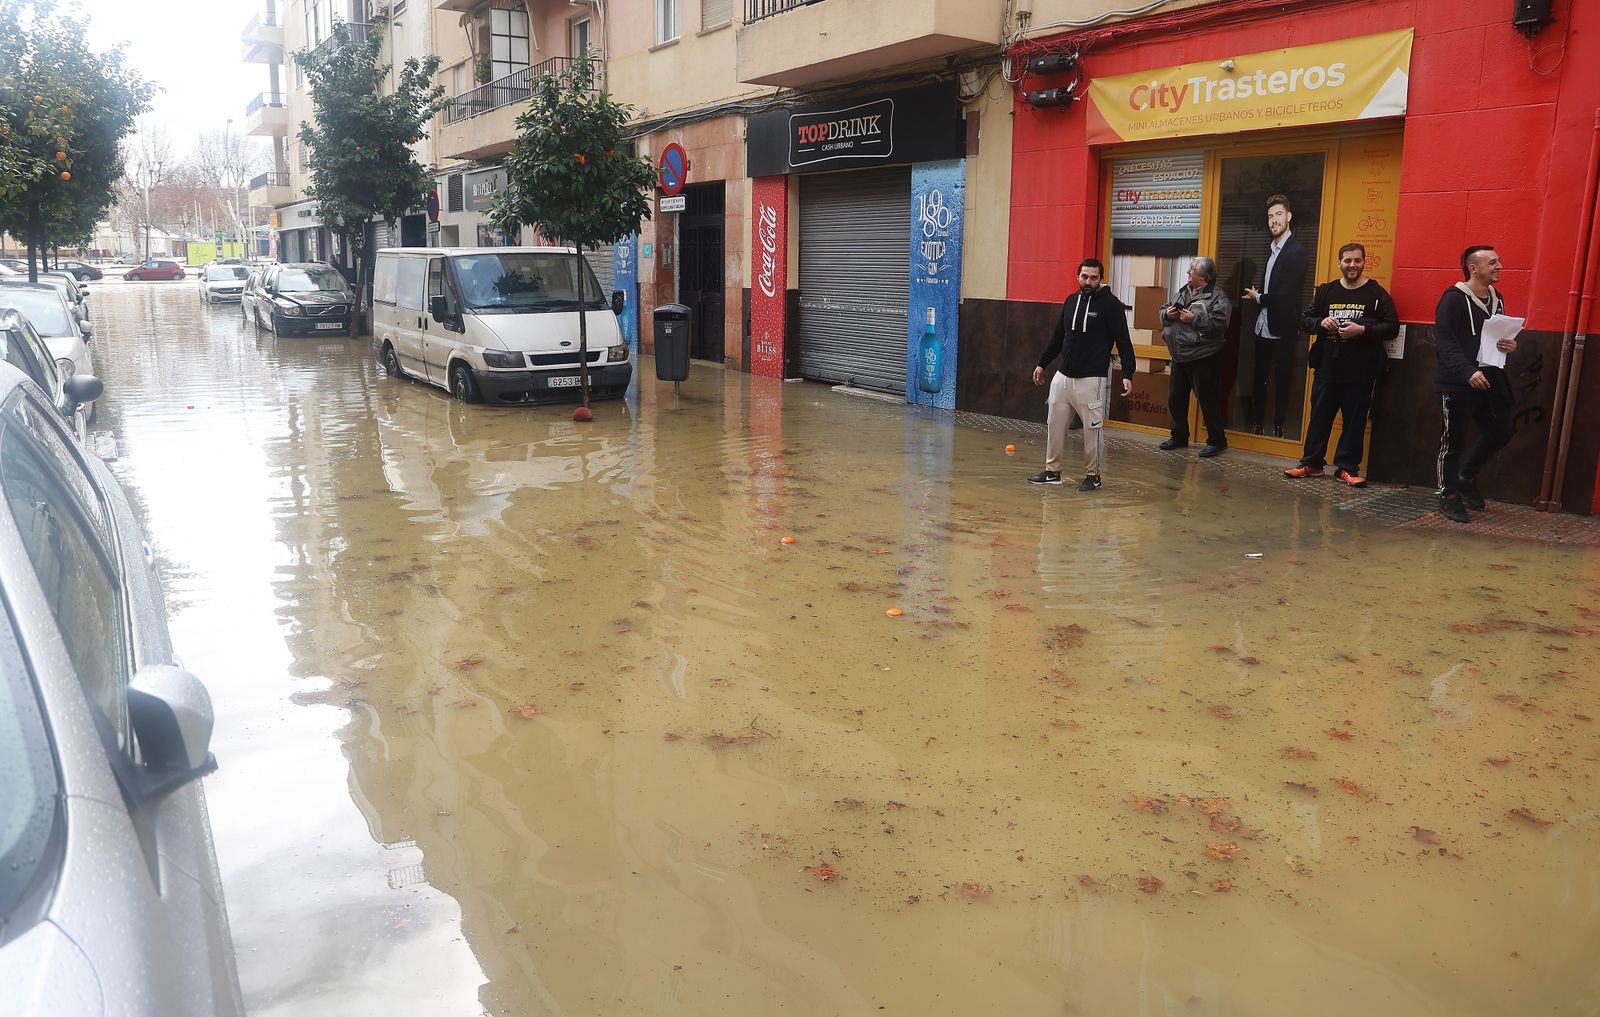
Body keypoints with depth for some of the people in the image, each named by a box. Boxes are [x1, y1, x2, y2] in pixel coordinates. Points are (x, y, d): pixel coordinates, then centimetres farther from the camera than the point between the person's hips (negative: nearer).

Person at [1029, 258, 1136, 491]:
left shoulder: (1110, 304, -7)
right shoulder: (1071, 300, 10)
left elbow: (1123, 341, -10)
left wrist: (1127, 374, -17)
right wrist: (1042, 364, 23)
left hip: (1092, 379, -6)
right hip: (1062, 376, 6)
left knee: (1093, 429, 0)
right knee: (1055, 425, 9)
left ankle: (1092, 476, 13)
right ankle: (1052, 472, 20)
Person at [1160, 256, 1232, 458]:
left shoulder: (1217, 297, -10)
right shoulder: (1182, 293, 13)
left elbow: (1219, 322, -23)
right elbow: (1164, 311, 20)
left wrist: (1194, 319, -22)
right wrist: (1167, 313, -2)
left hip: (1203, 358, -8)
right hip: (1180, 357, 8)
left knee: (1208, 401, -1)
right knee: (1176, 399, 15)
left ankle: (1216, 440, 10)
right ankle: (1179, 437, 29)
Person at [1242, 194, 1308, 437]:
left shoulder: (1296, 250, -12)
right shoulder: (1272, 250, 15)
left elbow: (1288, 293, -18)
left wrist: (1259, 298, -5)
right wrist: (1256, 296, -1)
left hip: (1282, 329, -8)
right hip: (1263, 326, 8)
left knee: (1282, 380, 3)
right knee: (1259, 378, 12)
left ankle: (1278, 428, 11)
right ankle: (1258, 424, 21)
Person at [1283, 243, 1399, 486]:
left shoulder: (1377, 293, -1)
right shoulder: (1326, 291, 9)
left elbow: (1392, 327, -5)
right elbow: (1305, 321, 12)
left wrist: (1362, 330, -18)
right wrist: (1321, 323, -9)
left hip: (1360, 372, -2)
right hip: (1327, 367, 3)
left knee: (1355, 420, 4)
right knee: (1319, 416, 8)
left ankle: (1347, 468, 12)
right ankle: (1311, 463, 18)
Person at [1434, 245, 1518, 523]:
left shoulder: (1496, 299, 13)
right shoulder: (1454, 299, -11)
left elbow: (1501, 334, 24)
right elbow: (1445, 342, -19)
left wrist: (1511, 345, 0)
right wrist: (1468, 372, -29)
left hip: (1489, 381, 8)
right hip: (1458, 384, -8)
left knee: (1502, 430, 10)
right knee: (1454, 441, 0)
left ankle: (1466, 478, 29)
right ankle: (1449, 496, 12)